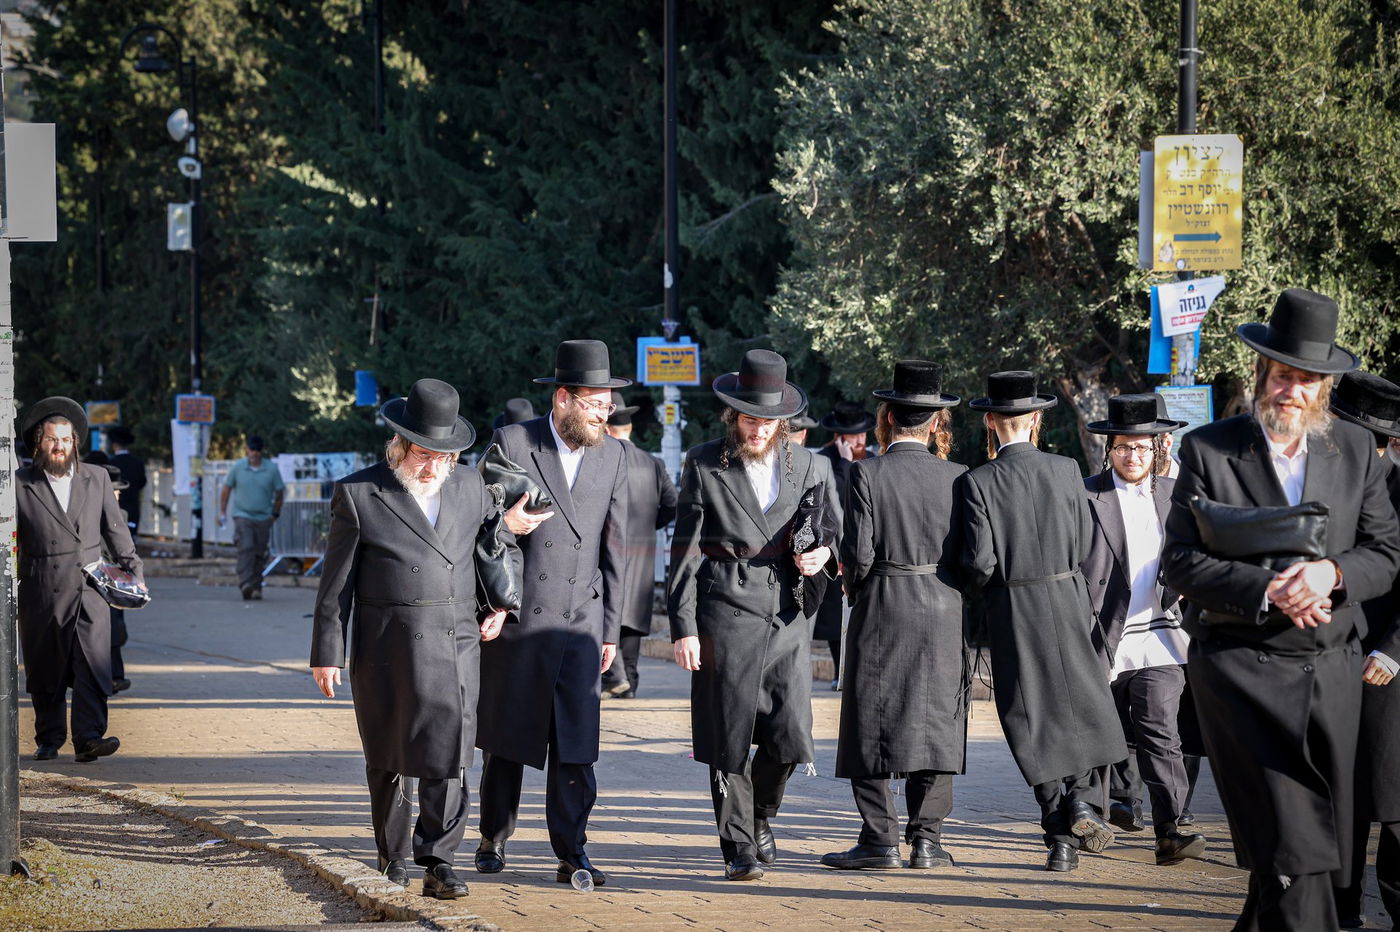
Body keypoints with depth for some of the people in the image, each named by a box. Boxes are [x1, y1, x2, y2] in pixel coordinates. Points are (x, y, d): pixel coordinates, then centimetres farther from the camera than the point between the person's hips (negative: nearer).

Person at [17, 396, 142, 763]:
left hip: (90, 590, 1)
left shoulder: (97, 478, 11)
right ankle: (48, 739, 19)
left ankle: (89, 738, -17)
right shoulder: (20, 483, 3)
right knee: (44, 670, 6)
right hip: (42, 593, -1)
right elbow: (9, 537, 4)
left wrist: (132, 568, 14)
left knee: (93, 664, -13)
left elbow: (115, 528, 17)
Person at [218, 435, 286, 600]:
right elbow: (227, 489, 9)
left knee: (260, 554, 5)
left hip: (263, 518, 2)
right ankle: (245, 584, -28)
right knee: (245, 548, -19)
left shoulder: (271, 469, -1)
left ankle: (256, 587, 14)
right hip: (242, 515, -2)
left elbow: (279, 492, 9)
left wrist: (275, 514, 8)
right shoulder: (238, 467, -1)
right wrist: (222, 512, 9)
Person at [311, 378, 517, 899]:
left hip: (455, 646, 1)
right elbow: (336, 581, 0)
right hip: (386, 649, -1)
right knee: (389, 758, 10)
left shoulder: (469, 490, 8)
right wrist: (328, 653, -1)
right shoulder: (358, 494, -2)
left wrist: (501, 605, 11)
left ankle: (437, 860, -5)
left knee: (447, 753, -8)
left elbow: (505, 547, 25)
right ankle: (393, 855, 25)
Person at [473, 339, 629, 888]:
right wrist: (504, 524, -24)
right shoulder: (510, 444, -4)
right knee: (506, 739, 9)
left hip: (581, 624, 2)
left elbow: (614, 548, 10)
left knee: (576, 745, -4)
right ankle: (493, 841, 23)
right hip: (517, 617, -2)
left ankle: (572, 854, 0)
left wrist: (611, 629, 8)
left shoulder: (613, 457, 7)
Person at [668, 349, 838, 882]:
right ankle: (739, 846, 10)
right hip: (727, 615, -3)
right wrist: (682, 627, -5)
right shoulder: (705, 465, 1)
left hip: (787, 617, 3)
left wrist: (823, 553, -2)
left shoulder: (802, 464, 10)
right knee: (730, 737, -1)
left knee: (789, 734, -3)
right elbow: (685, 552, 1)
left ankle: (759, 816, 25)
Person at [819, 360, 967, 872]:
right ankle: (926, 839, 7)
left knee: (872, 725, 5)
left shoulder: (867, 473, -8)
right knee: (935, 723, 9)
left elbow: (858, 550, -12)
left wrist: (856, 587, 9)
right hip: (944, 615, 3)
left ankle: (879, 839, 3)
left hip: (880, 614, -3)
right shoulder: (957, 477, -1)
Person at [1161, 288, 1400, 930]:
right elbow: (1181, 563, -5)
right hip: (1243, 672, -4)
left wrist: (1331, 573, -14)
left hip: (1333, 673, 4)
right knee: (1293, 852, -12)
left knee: (1323, 847, 8)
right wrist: (1267, 590, -19)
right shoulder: (1208, 450, -1)